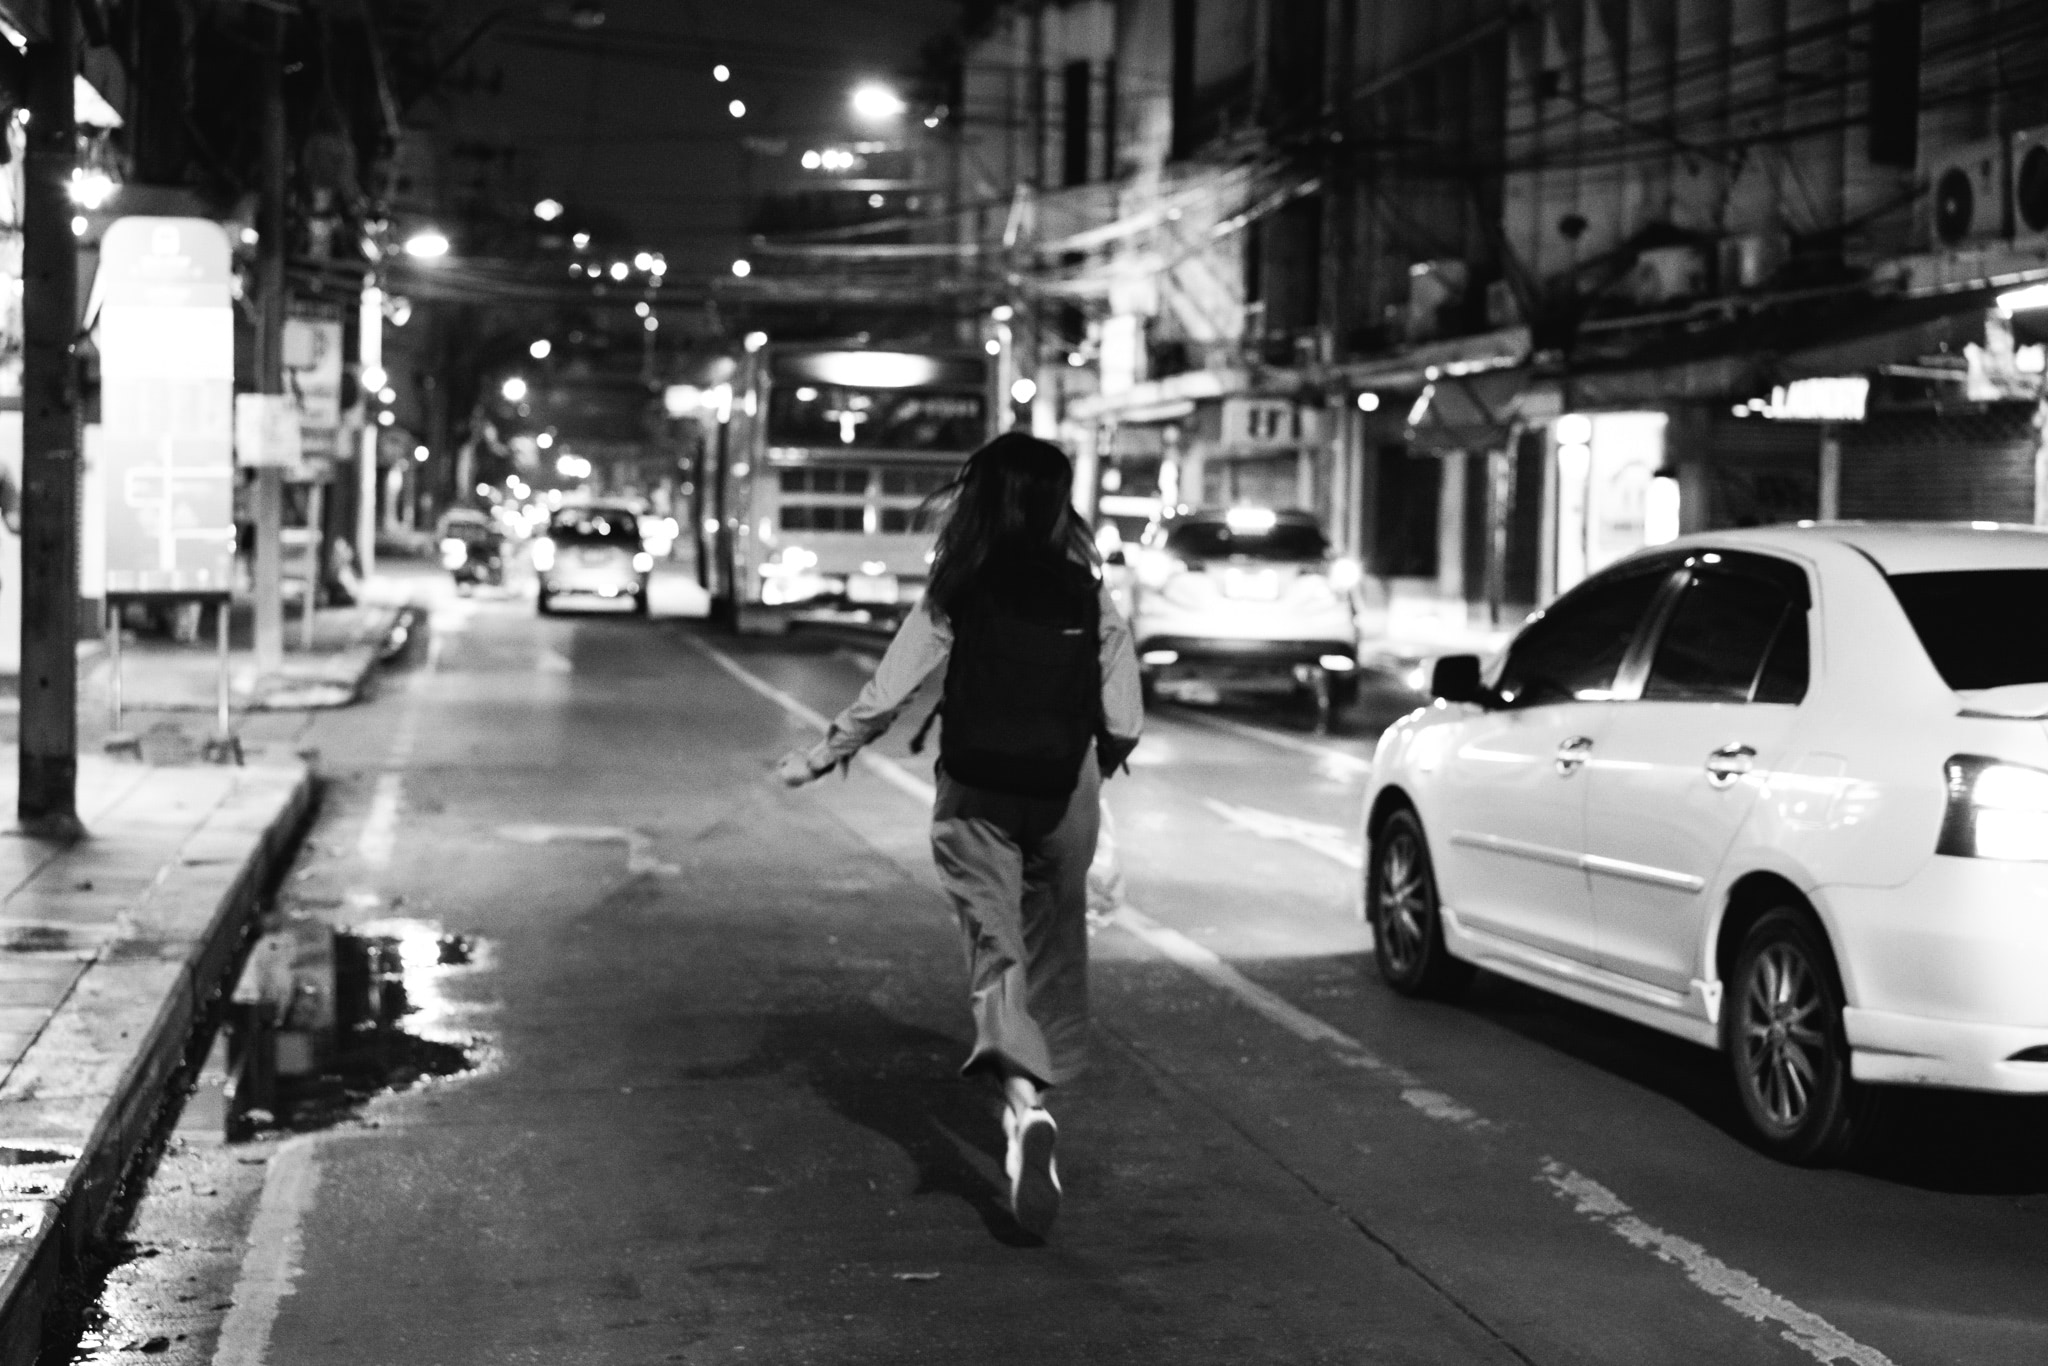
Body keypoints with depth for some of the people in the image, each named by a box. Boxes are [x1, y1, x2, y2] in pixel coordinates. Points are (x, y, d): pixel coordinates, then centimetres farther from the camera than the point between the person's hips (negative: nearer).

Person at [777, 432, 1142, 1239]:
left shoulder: (958, 592, -6)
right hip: (1064, 795, 2)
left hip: (976, 799, -2)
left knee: (995, 947, -2)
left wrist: (821, 757, 6)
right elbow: (1124, 721, -3)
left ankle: (1022, 1101, -25)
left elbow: (887, 693, -6)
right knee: (1055, 946, 21)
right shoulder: (1089, 593, -2)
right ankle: (1043, 1087, 32)